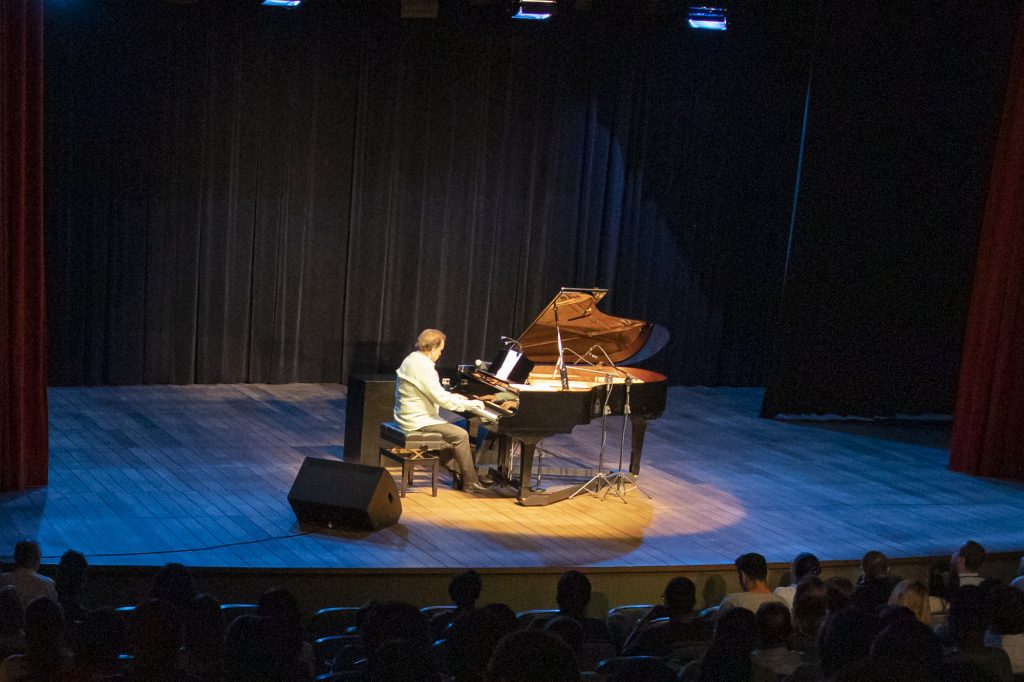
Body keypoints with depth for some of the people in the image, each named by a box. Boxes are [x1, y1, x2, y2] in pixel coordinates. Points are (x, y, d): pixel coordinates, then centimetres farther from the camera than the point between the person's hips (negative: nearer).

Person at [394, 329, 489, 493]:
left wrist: (452, 396, 17)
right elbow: (441, 399, -24)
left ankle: (457, 473, 17)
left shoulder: (413, 359, 11)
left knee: (453, 429, 19)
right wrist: (469, 403, -15)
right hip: (417, 421, -11)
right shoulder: (423, 366, -22)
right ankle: (470, 482, -4)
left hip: (410, 416, 11)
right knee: (461, 435, -11)